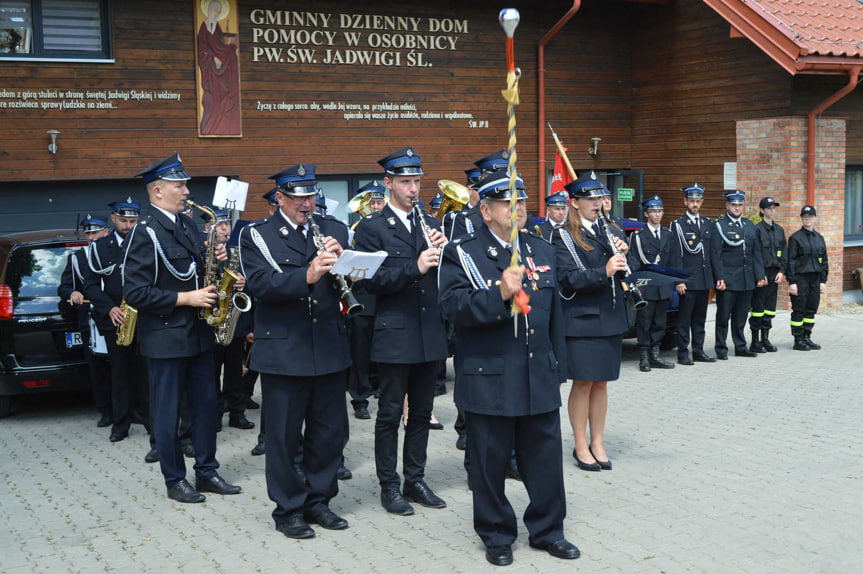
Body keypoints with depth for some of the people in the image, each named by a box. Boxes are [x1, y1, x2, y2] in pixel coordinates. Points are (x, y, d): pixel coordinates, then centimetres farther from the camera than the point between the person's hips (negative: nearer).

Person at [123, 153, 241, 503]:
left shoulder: (187, 224, 10)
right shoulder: (145, 232, -15)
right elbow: (136, 293, -20)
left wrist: (214, 260, -1)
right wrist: (185, 298, -20)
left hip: (197, 332, 8)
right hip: (165, 337, -8)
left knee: (205, 402, 12)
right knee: (168, 411, 4)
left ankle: (207, 471, 24)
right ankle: (174, 480, 16)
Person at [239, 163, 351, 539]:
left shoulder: (334, 230, 10)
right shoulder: (256, 235, -2)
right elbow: (260, 283, -18)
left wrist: (339, 260, -19)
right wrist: (307, 275, -31)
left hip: (329, 349, 4)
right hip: (282, 351, -4)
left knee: (330, 431, 11)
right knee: (284, 436, 5)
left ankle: (318, 501, 27)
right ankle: (288, 509, 19)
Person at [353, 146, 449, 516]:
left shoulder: (430, 223, 11)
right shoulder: (372, 228, -5)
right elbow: (372, 280, -15)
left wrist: (442, 251, -10)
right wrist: (415, 268, -26)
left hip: (430, 333, 5)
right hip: (394, 335, -5)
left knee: (422, 412, 13)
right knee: (390, 413, 3)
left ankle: (415, 480, 24)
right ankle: (389, 486, 14)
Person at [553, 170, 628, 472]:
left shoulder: (611, 231, 12)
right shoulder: (563, 237, -6)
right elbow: (568, 278, -17)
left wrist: (623, 255, -7)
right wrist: (604, 272, -28)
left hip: (610, 318, 5)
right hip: (581, 319, -5)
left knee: (601, 382, 11)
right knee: (583, 382, 1)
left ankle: (598, 443, 20)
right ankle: (581, 446, 12)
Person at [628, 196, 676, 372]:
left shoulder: (668, 235, 15)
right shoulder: (638, 235, 0)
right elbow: (634, 261, -5)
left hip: (664, 287, 5)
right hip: (646, 287, -5)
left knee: (659, 323, 8)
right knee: (644, 323, -3)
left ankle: (655, 356, 14)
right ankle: (644, 358, 0)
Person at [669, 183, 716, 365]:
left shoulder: (707, 224, 14)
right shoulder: (678, 225, -3)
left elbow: (711, 252, 15)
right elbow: (676, 255, -8)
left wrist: (712, 277, 10)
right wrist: (678, 280, -14)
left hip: (705, 279, 5)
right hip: (688, 279, -5)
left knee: (700, 318, 11)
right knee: (684, 319, -2)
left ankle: (698, 351, 17)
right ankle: (683, 353, 2)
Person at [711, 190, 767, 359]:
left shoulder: (750, 225, 16)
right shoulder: (718, 225, -2)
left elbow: (756, 253, 15)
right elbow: (715, 254, -8)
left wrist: (760, 275, 8)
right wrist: (720, 278, -15)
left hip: (747, 280, 5)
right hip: (727, 280, -5)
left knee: (741, 316, 11)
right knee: (723, 316, 0)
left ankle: (740, 347, 19)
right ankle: (721, 349, 7)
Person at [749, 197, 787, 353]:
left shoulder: (779, 229, 13)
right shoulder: (757, 229, -7)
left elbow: (784, 253, 14)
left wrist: (782, 271, 3)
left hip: (774, 274, 6)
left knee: (770, 308, 9)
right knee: (758, 307, -3)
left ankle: (765, 339, 16)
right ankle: (755, 342, 3)